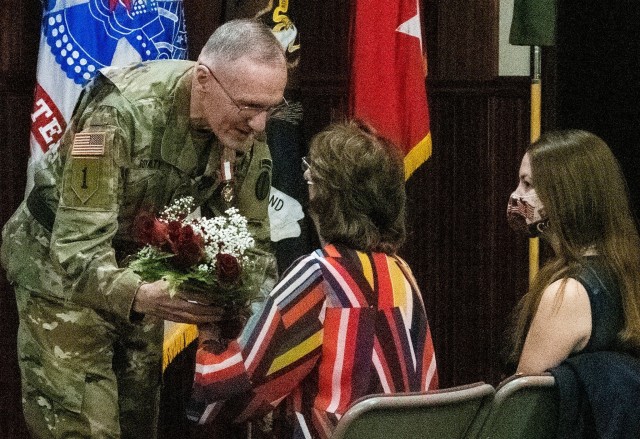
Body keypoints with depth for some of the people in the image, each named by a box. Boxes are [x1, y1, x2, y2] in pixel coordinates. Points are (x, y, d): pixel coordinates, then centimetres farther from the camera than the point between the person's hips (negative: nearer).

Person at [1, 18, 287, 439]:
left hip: (144, 274, 6)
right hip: (62, 270, -6)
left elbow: (251, 239, -3)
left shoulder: (248, 130, -14)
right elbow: (77, 246, -37)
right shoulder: (121, 113, -33)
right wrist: (141, 296, -56)